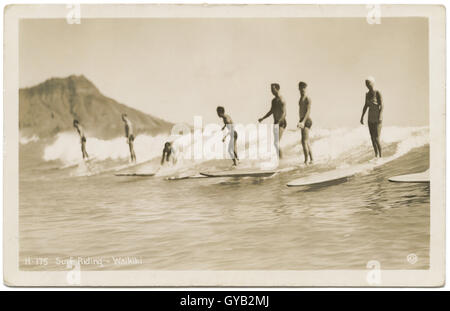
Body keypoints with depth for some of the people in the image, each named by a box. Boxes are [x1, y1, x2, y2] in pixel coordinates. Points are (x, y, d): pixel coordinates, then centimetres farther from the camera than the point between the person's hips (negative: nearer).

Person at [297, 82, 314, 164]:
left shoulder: (308, 99, -10)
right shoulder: (301, 98, 18)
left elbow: (308, 111, -19)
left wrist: (303, 122, -28)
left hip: (306, 121, -10)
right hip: (302, 120, 10)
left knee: (304, 141, -15)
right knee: (307, 142, 13)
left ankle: (306, 161, -16)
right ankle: (311, 160, 21)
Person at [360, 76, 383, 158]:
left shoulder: (377, 93, -12)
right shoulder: (367, 94, 9)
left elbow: (381, 105, -15)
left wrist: (380, 116, -25)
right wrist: (362, 117, 13)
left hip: (377, 118, -7)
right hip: (370, 118, 7)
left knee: (376, 138, -11)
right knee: (372, 138, 8)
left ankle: (380, 155, 3)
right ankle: (376, 155, 18)